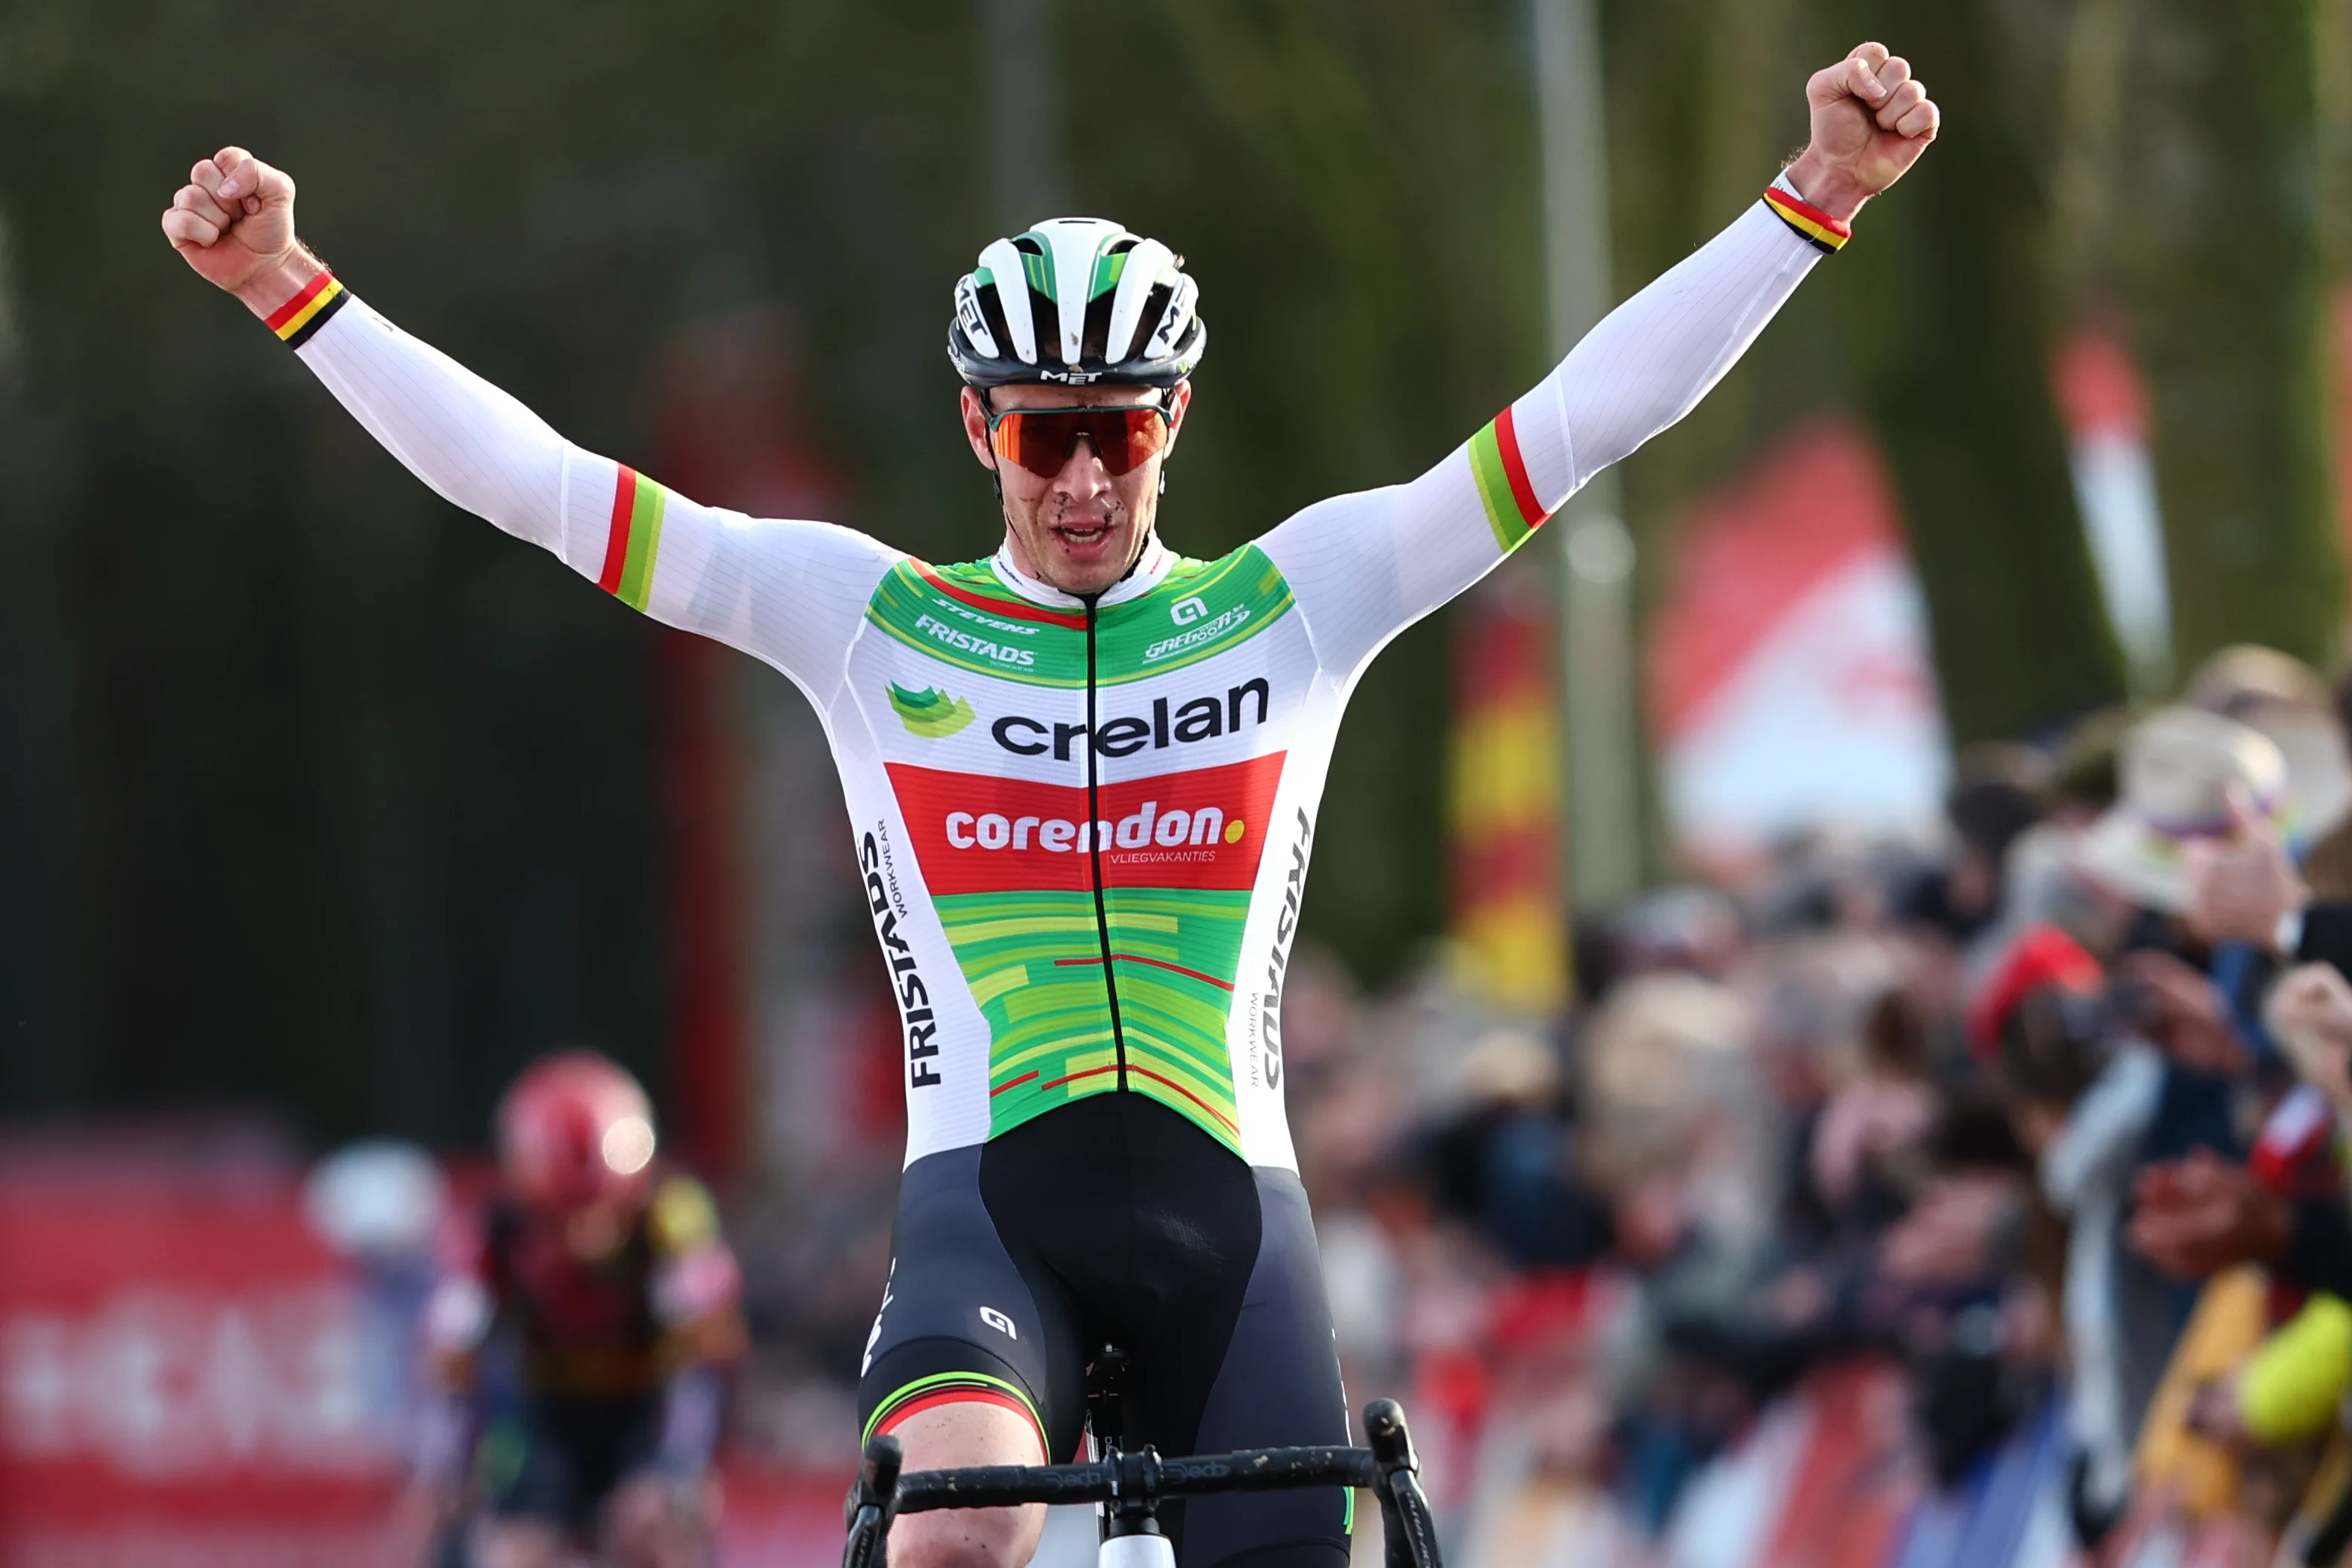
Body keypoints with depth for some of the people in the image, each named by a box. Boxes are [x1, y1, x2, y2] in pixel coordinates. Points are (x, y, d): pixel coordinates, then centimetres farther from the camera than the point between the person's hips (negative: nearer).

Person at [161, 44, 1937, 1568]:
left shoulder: (1294, 604, 9)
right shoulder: (869, 620, 7)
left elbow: (1584, 418, 4)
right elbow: (544, 485, 3)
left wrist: (1814, 202, -3)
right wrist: (292, 291, -4)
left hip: (1226, 1209, 2)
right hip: (986, 1197, -2)